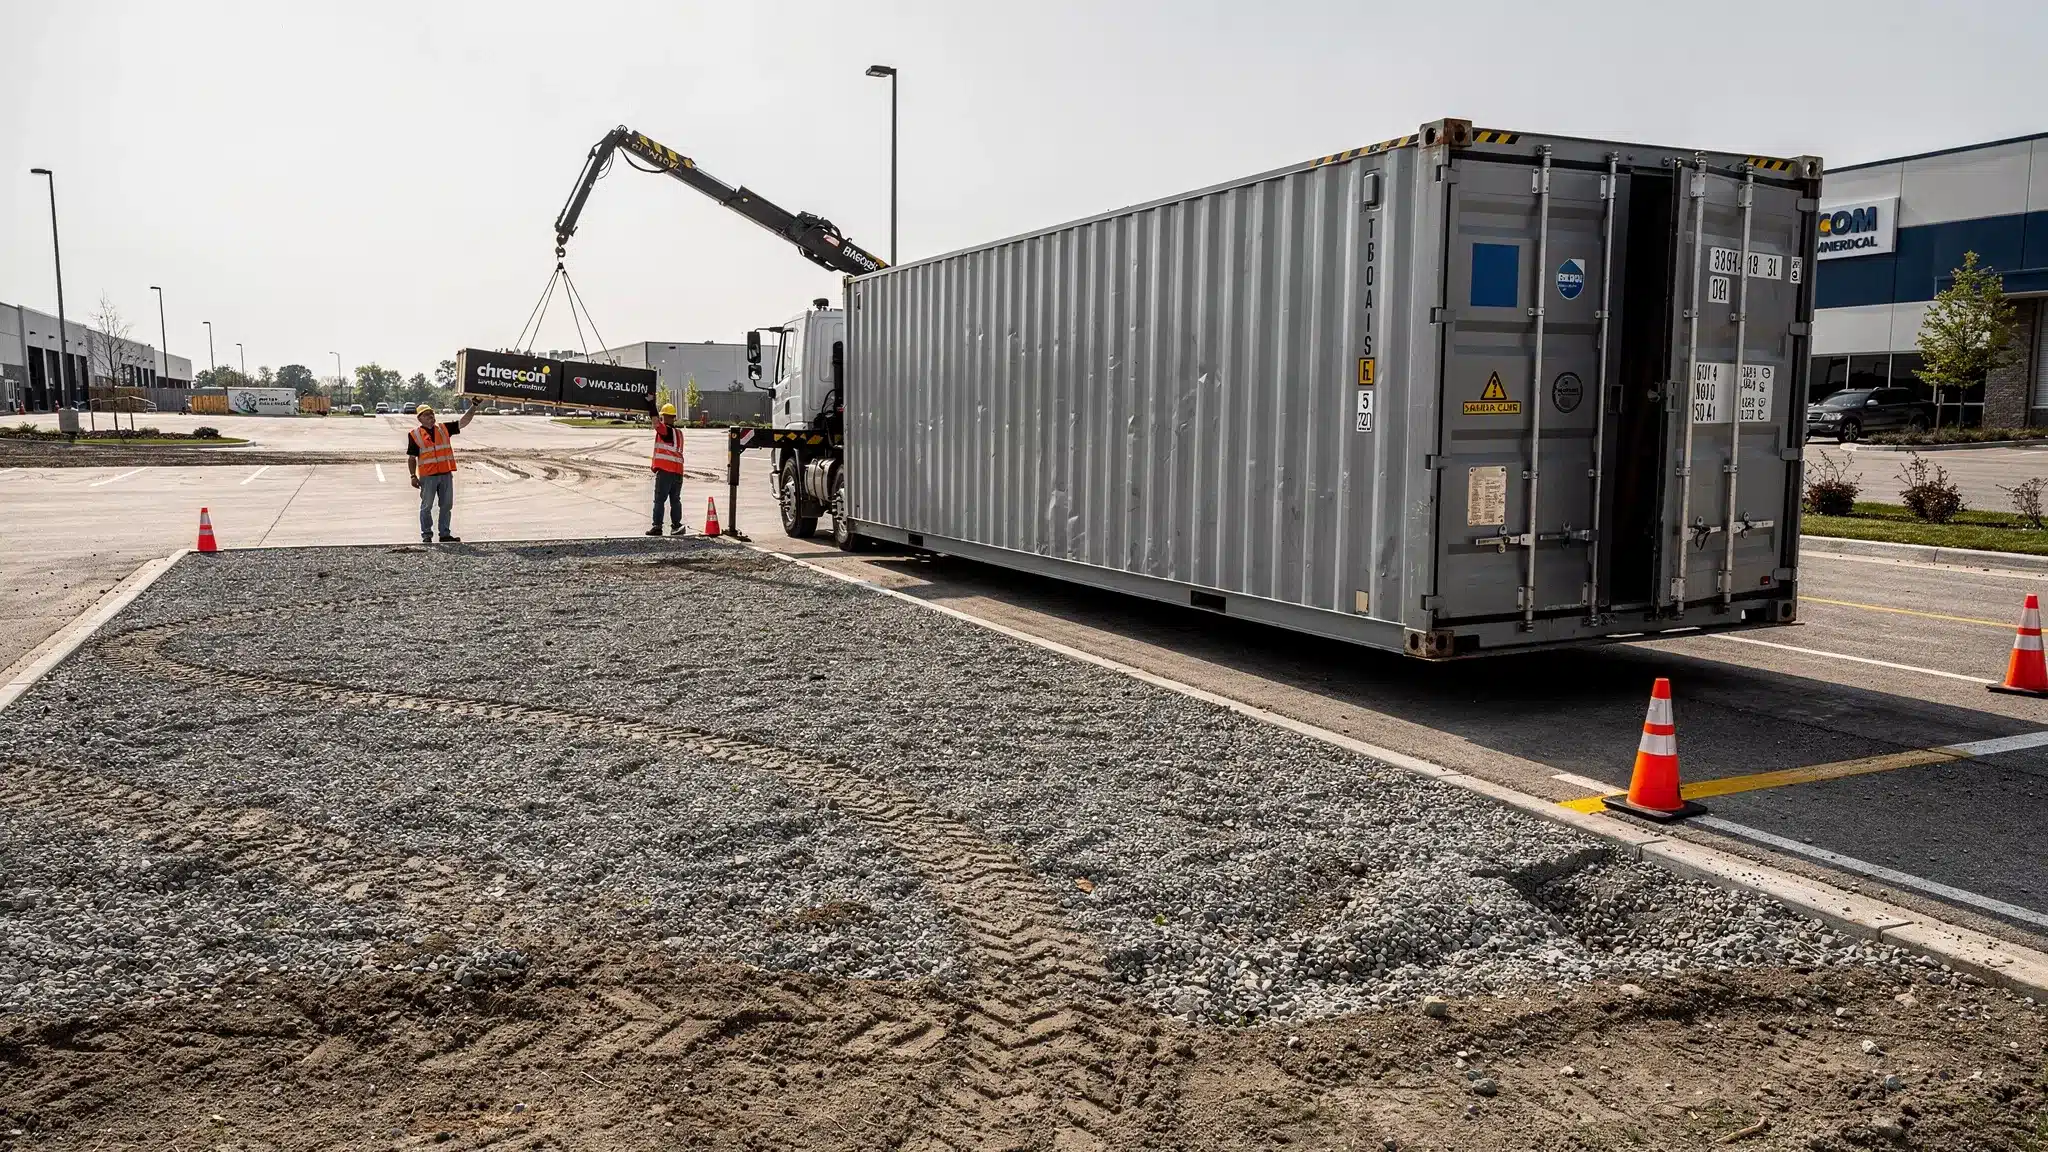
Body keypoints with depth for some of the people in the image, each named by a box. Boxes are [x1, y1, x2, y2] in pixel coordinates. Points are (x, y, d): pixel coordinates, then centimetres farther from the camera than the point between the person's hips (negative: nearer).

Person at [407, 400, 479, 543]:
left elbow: (463, 421, 6)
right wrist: (413, 476, -6)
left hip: (446, 474, 4)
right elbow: (411, 458, 1)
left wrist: (474, 407, -3)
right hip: (427, 476, -4)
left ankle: (445, 534, 18)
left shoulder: (444, 429, 9)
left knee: (446, 505, 8)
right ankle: (426, 535, 11)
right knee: (426, 507, 2)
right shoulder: (414, 435, 0)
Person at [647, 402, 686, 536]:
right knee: (675, 500, 11)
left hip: (665, 471, -7)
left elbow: (656, 422, -21)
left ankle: (657, 527, -4)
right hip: (678, 471, 7)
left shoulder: (665, 430, -9)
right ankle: (676, 526, 10)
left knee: (659, 499, -2)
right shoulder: (679, 432, 13)